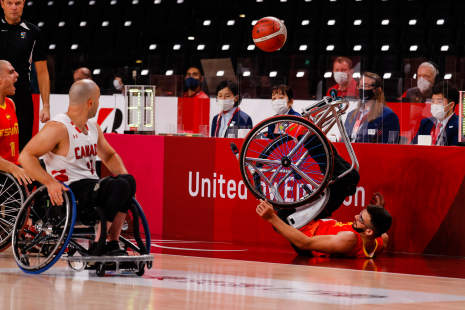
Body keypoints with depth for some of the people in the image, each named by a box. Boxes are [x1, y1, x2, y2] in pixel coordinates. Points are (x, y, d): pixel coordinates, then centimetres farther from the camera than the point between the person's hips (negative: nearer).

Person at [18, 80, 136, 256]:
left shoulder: (93, 127, 16)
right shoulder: (58, 128, -12)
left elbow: (109, 156, 27)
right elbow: (26, 156, -17)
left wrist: (124, 174, 5)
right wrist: (50, 182, -30)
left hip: (91, 186, 8)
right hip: (69, 192, -8)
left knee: (127, 181, -17)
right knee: (120, 187, -27)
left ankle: (112, 245, -15)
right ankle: (96, 249, -23)